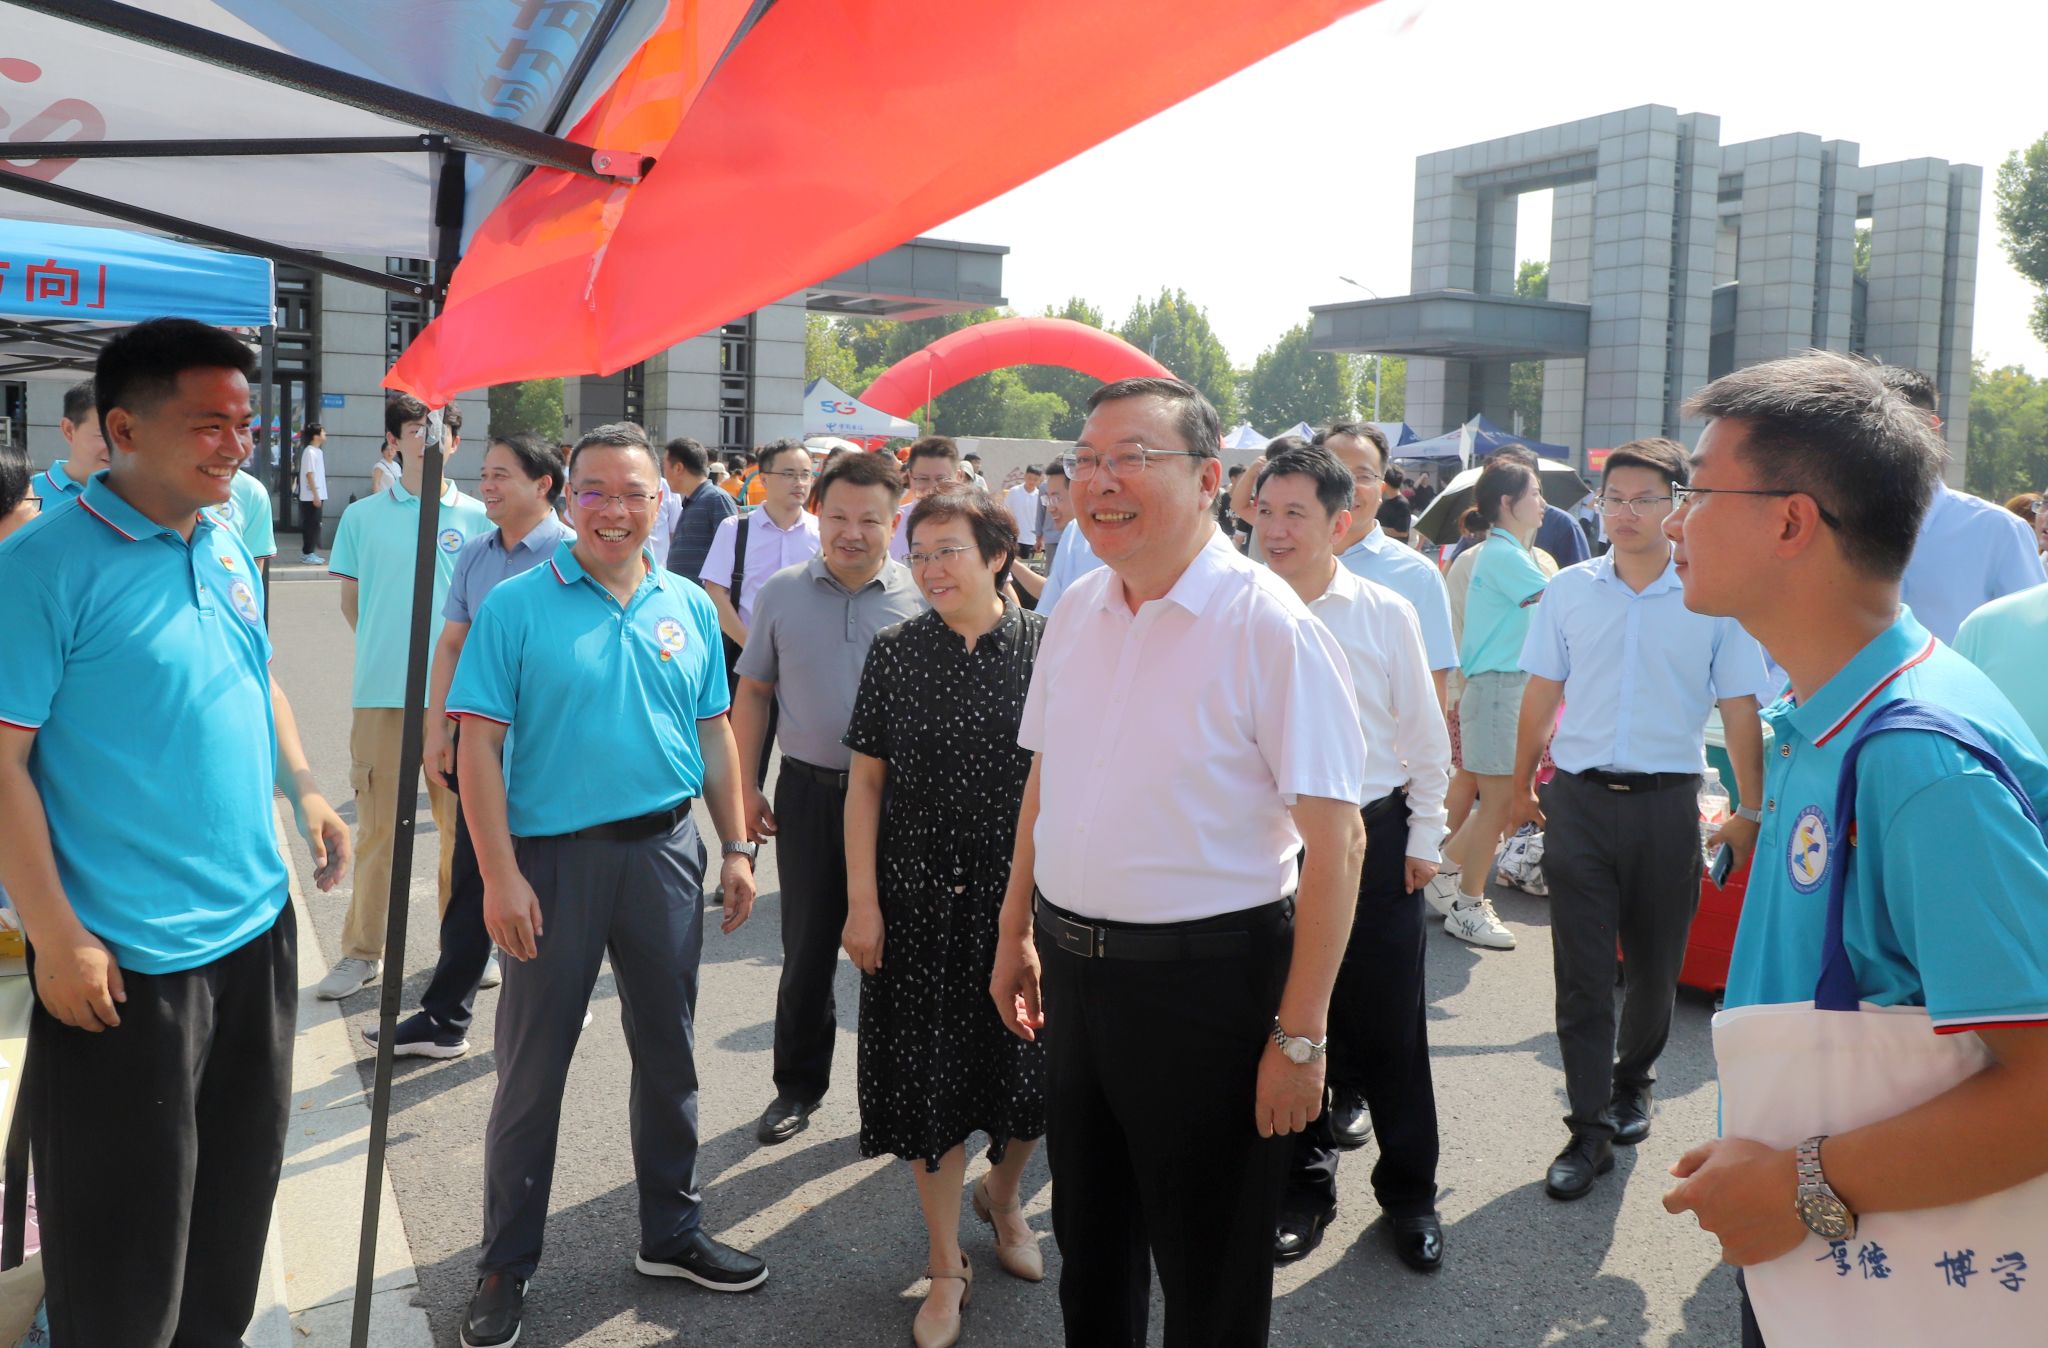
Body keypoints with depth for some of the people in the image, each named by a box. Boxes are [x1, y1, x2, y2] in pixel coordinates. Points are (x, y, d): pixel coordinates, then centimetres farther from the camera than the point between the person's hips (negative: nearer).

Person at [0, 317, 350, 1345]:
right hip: (125, 959, -7)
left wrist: (304, 793, 10)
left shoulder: (228, 550, 7)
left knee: (241, 1175, 21)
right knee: (128, 1221, 7)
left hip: (257, 927, 7)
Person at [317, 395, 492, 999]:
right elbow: (350, 600, 15)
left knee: (462, 823, 5)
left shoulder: (478, 517, 5)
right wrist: (385, 650, 10)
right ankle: (362, 951, 15)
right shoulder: (362, 516, 8)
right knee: (378, 824, 4)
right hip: (381, 693, 1)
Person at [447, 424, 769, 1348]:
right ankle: (506, 1266, 22)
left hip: (664, 849, 4)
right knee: (533, 1065, 6)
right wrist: (500, 875, -16)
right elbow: (479, 746, -10)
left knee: (668, 1053, 15)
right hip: (552, 857, -4)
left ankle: (672, 1233, 32)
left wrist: (737, 848, 7)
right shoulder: (517, 606, -7)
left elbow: (713, 733, 11)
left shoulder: (688, 608, 6)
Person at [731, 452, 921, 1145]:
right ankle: (798, 1084, 27)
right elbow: (753, 692, 8)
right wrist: (746, 786, 5)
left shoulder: (921, 598, -4)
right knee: (807, 947, 11)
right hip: (809, 790, 1)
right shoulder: (782, 592, 2)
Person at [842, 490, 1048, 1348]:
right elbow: (866, 782, 1)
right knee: (928, 1075, 7)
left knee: (1023, 1064, 9)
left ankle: (1003, 1193, 43)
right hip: (919, 898, 1)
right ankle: (946, 1266, 24)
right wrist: (862, 901, -3)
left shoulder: (1045, 648, -4)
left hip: (1022, 892, 0)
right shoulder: (895, 652, -1)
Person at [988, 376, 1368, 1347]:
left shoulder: (1269, 627, -17)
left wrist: (1301, 1036, -19)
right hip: (1073, 965, 6)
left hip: (1207, 976, -6)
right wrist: (1016, 931, 16)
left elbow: (1336, 840, -18)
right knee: (1088, 1242, 23)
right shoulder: (1075, 611, 3)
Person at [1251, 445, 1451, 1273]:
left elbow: (1425, 734, 2)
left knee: (1388, 1026, 8)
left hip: (1374, 839, -1)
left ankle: (1409, 1189, 29)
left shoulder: (1385, 614, -5)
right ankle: (1304, 1186, 31)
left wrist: (1425, 837, 2)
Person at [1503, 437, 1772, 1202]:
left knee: (1655, 966, 13)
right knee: (1581, 970, 0)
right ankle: (1589, 1132, 8)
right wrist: (1520, 789, 13)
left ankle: (1632, 1084, 38)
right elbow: (1540, 696, 10)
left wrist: (1751, 811, 2)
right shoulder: (1568, 592, 3)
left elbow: (1739, 712, 2)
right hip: (1579, 799, 1)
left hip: (1666, 802, 0)